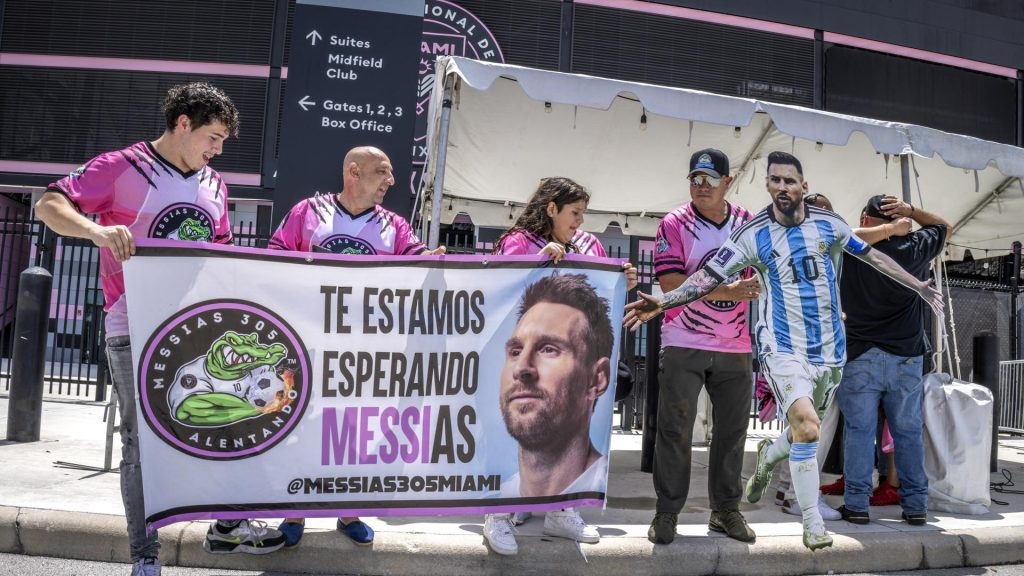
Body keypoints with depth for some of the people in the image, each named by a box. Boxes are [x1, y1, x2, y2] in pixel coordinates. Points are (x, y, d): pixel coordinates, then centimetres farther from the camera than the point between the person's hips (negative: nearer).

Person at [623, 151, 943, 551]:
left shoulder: (828, 224, 2)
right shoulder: (752, 234, -7)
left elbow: (872, 256, 15)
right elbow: (710, 275, -10)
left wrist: (918, 285, 19)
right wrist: (663, 302, -23)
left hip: (829, 347, 4)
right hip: (784, 346, -4)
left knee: (804, 428, 15)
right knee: (807, 426, -22)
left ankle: (768, 457, 50)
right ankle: (812, 522, -6)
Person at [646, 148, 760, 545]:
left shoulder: (750, 223, 6)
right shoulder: (674, 224, -5)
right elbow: (670, 283, -15)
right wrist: (727, 291, -21)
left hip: (736, 346, 4)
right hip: (683, 345, -4)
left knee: (732, 430, 9)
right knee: (675, 430, 0)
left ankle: (726, 510, 22)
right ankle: (667, 513, 11)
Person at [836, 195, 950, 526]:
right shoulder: (911, 250, 0)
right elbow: (943, 226, 17)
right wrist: (910, 211, 5)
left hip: (860, 358, -1)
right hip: (906, 358, 2)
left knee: (859, 432, 2)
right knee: (909, 433, 9)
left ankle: (856, 504, 2)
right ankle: (915, 505, 14)